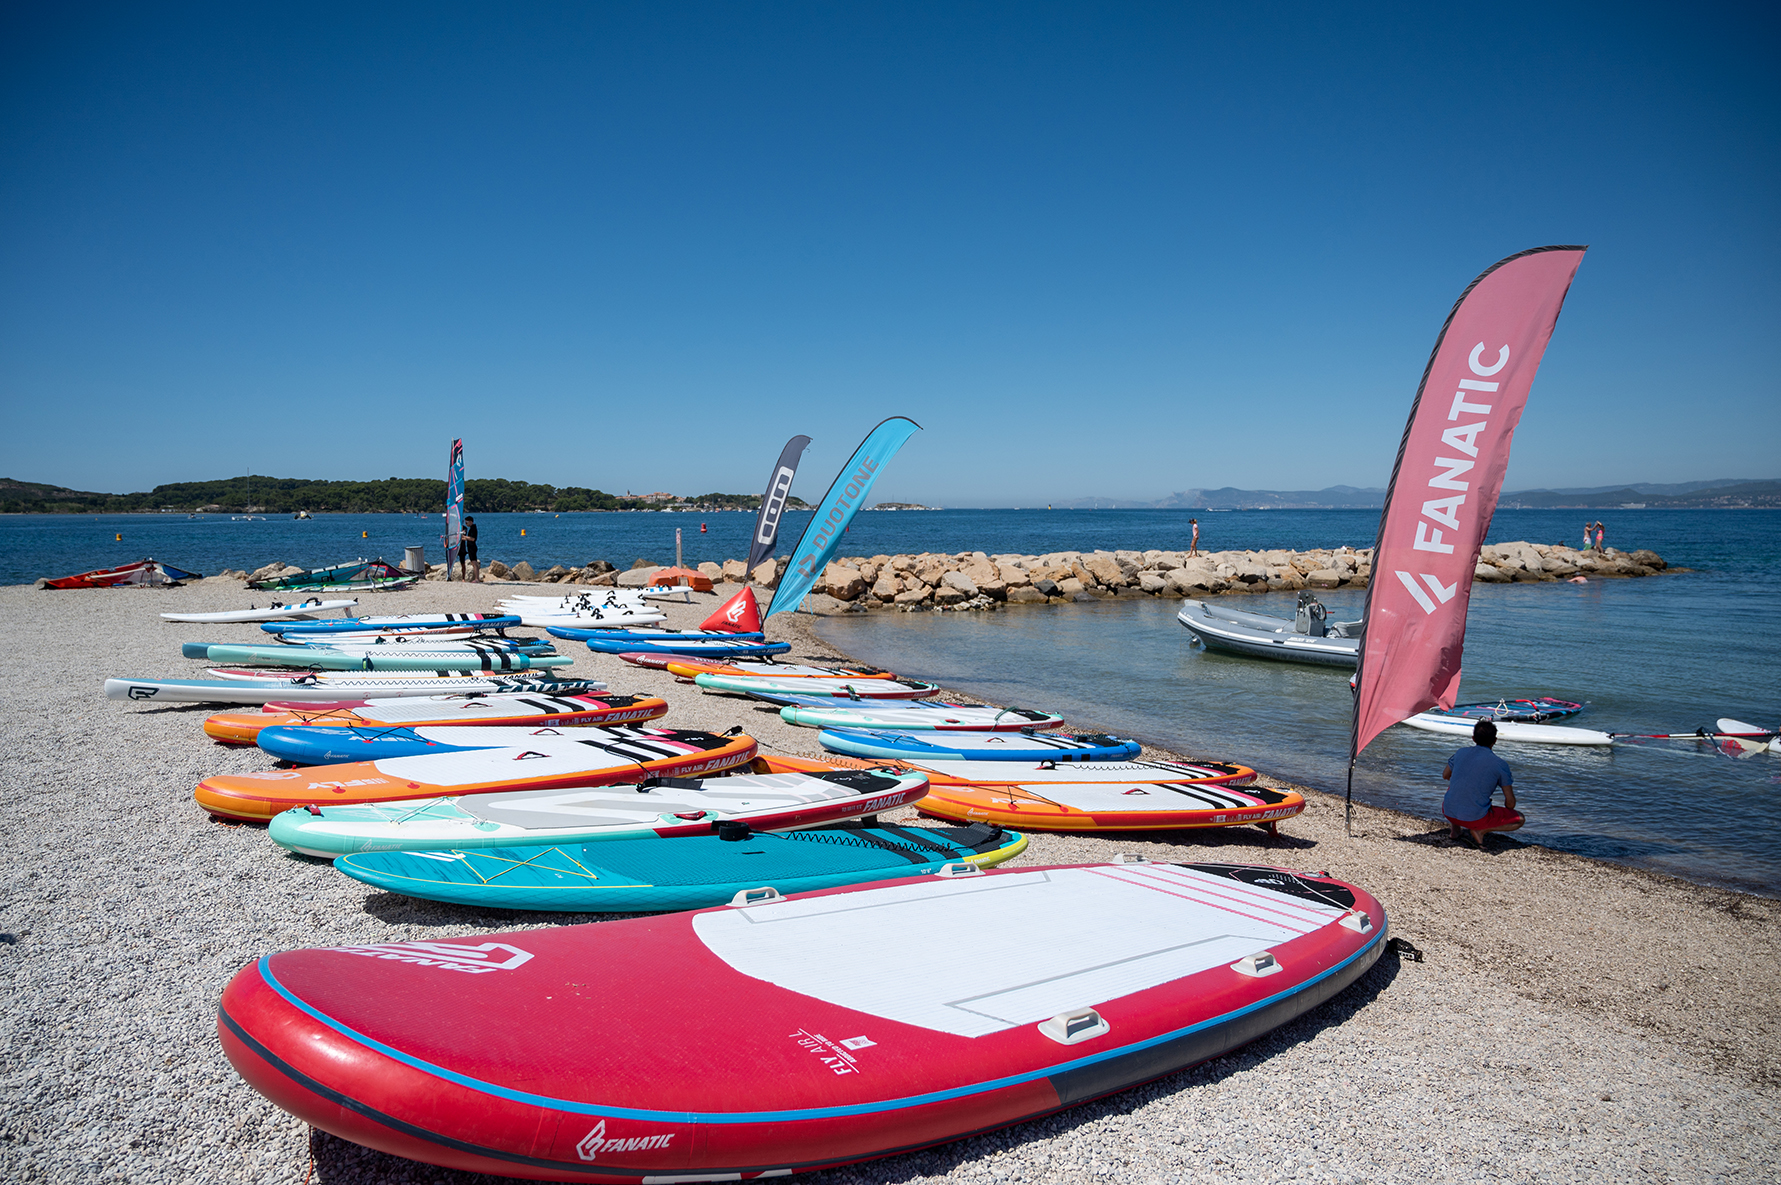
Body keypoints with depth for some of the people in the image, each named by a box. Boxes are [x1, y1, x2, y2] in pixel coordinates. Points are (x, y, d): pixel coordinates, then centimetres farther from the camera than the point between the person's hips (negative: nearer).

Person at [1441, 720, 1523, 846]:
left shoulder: (1461, 753, 4)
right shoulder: (1500, 765, -6)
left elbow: (1445, 775, 22)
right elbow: (1510, 802, -2)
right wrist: (1505, 814, 21)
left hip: (1448, 812, 4)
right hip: (1476, 818, -4)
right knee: (1520, 819, 17)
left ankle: (1454, 827, 17)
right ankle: (1480, 830, -5)